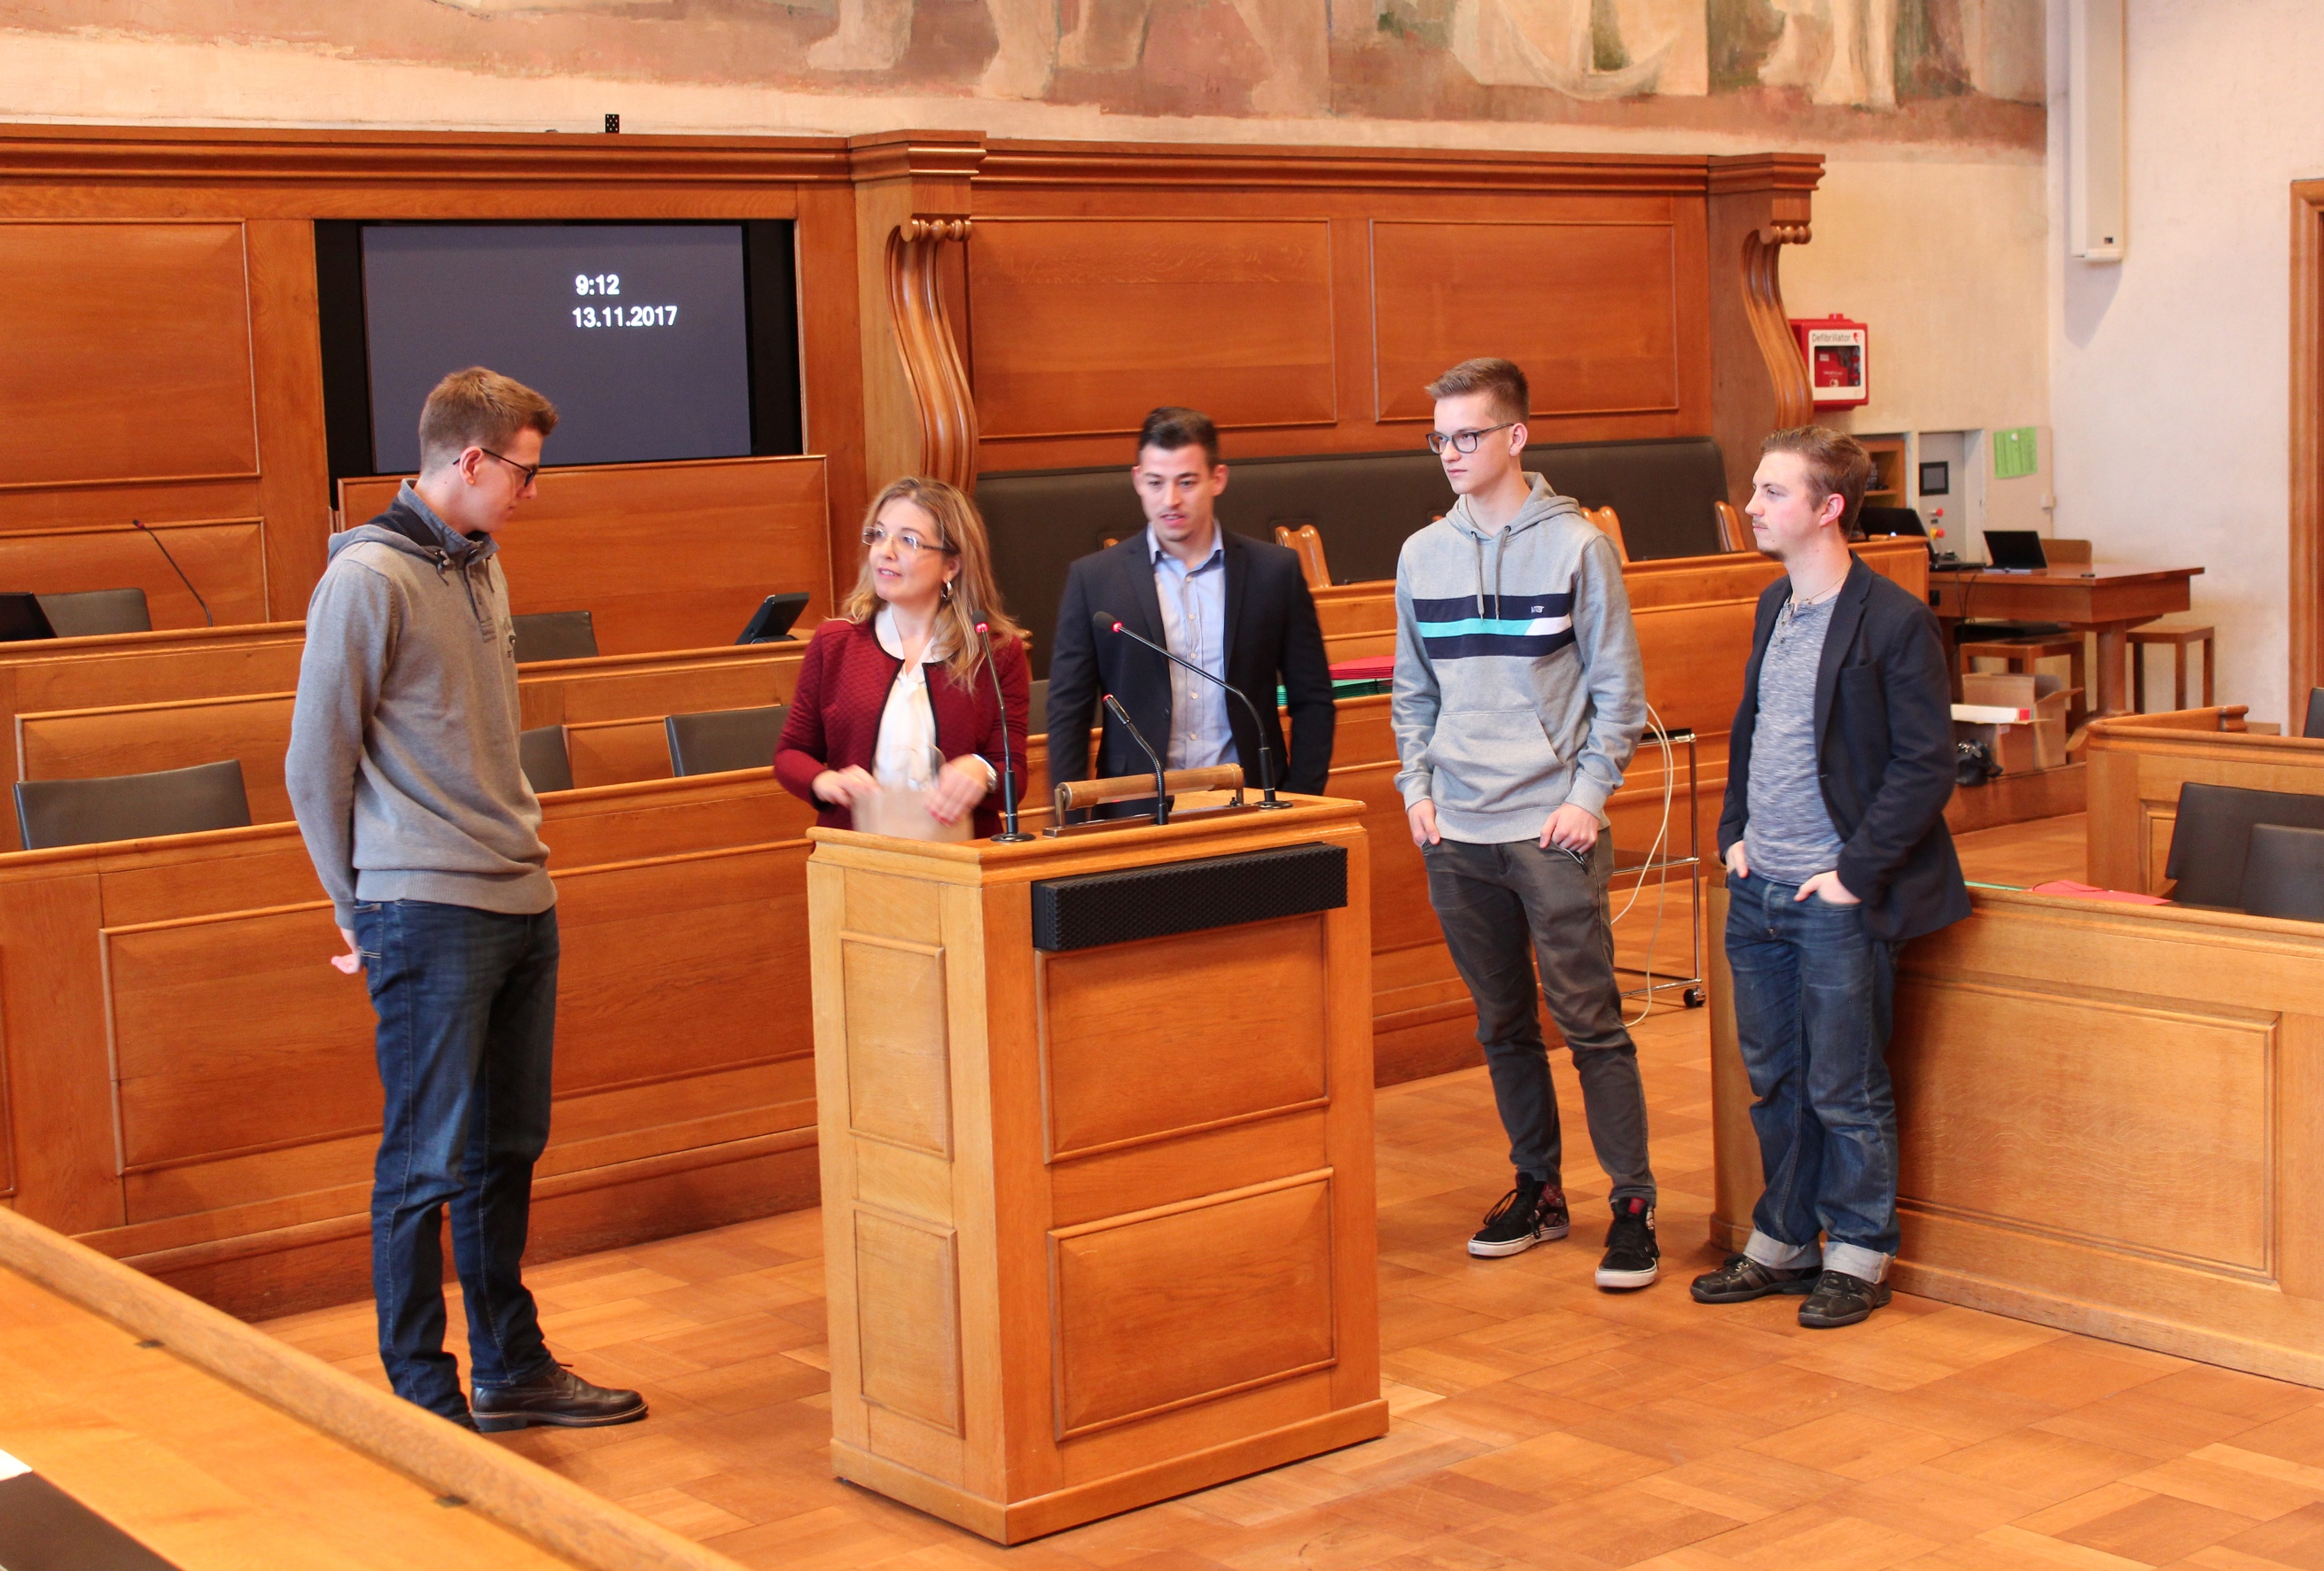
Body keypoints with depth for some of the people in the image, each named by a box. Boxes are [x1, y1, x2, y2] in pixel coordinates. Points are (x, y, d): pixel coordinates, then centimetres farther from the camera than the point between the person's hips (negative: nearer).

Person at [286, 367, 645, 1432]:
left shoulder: (480, 567, 13)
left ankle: (511, 1371, 26)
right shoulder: (368, 579, -12)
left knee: (507, 1149, 15)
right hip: (428, 915, -8)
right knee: (428, 1162, -1)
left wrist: (518, 849, 14)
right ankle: (422, 1399, 9)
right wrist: (359, 914, -2)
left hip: (521, 901, 8)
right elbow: (315, 765, -8)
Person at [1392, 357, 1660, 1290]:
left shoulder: (1575, 546, -4)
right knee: (1502, 1025, 12)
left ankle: (1633, 1206, 3)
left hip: (1553, 829, -4)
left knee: (1590, 1020, -4)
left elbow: (1618, 688, -2)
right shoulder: (1423, 556, 9)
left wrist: (1588, 795, -10)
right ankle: (1538, 1188, 25)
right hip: (1457, 832, 5)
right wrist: (1417, 787, 4)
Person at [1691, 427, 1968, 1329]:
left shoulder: (1895, 622, -13)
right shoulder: (1774, 606, 11)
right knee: (1774, 1083, 15)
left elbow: (1926, 766, -14)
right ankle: (1783, 1243, 28)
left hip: (1836, 899, -7)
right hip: (1757, 892, 7)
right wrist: (1734, 831, 11)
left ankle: (1858, 1256, 18)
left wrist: (1856, 871, -15)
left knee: (1846, 1092, 4)